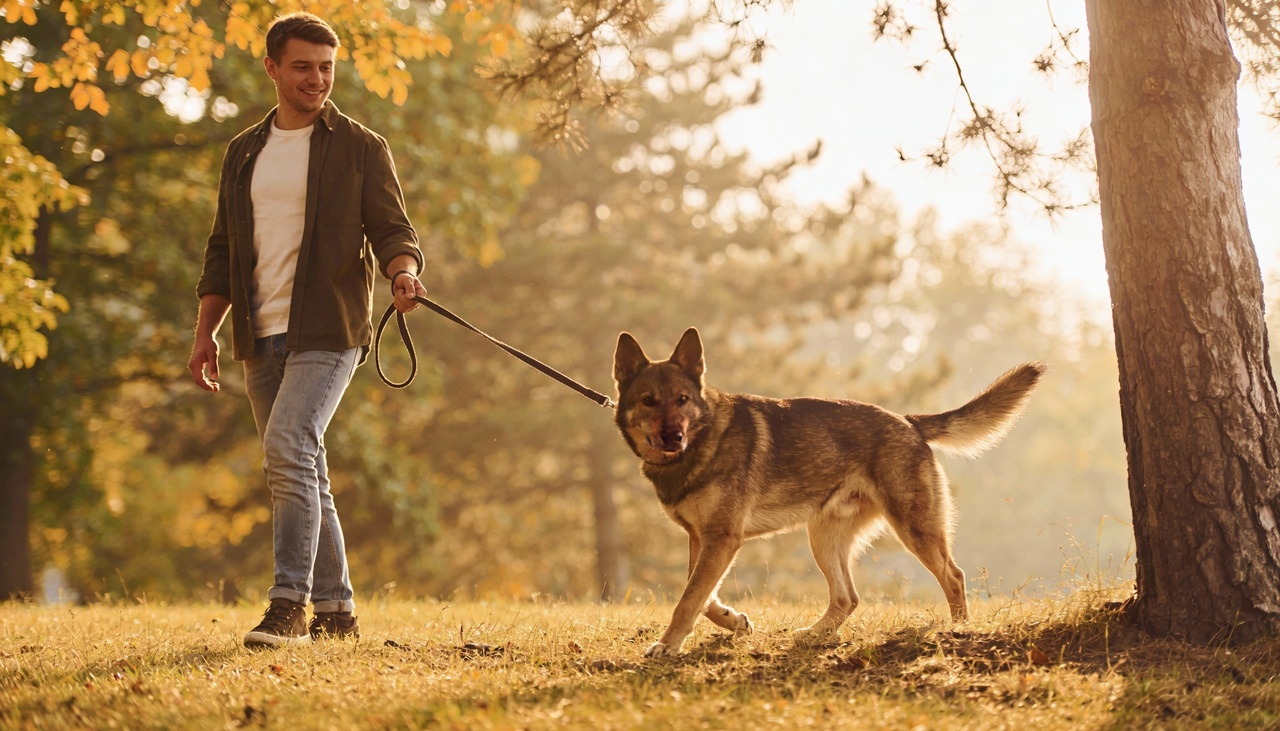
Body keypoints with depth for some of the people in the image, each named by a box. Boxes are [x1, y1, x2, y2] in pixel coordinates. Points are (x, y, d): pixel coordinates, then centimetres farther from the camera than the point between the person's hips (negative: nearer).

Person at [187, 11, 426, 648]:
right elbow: (223, 249, 19)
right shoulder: (244, 152, 16)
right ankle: (335, 612, 15)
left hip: (327, 331, -5)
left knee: (289, 450, -22)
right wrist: (206, 331, 11)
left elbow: (391, 229, -1)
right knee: (299, 472, 8)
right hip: (261, 335, 5)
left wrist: (403, 271, -23)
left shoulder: (360, 148, 3)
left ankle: (289, 605, -21)